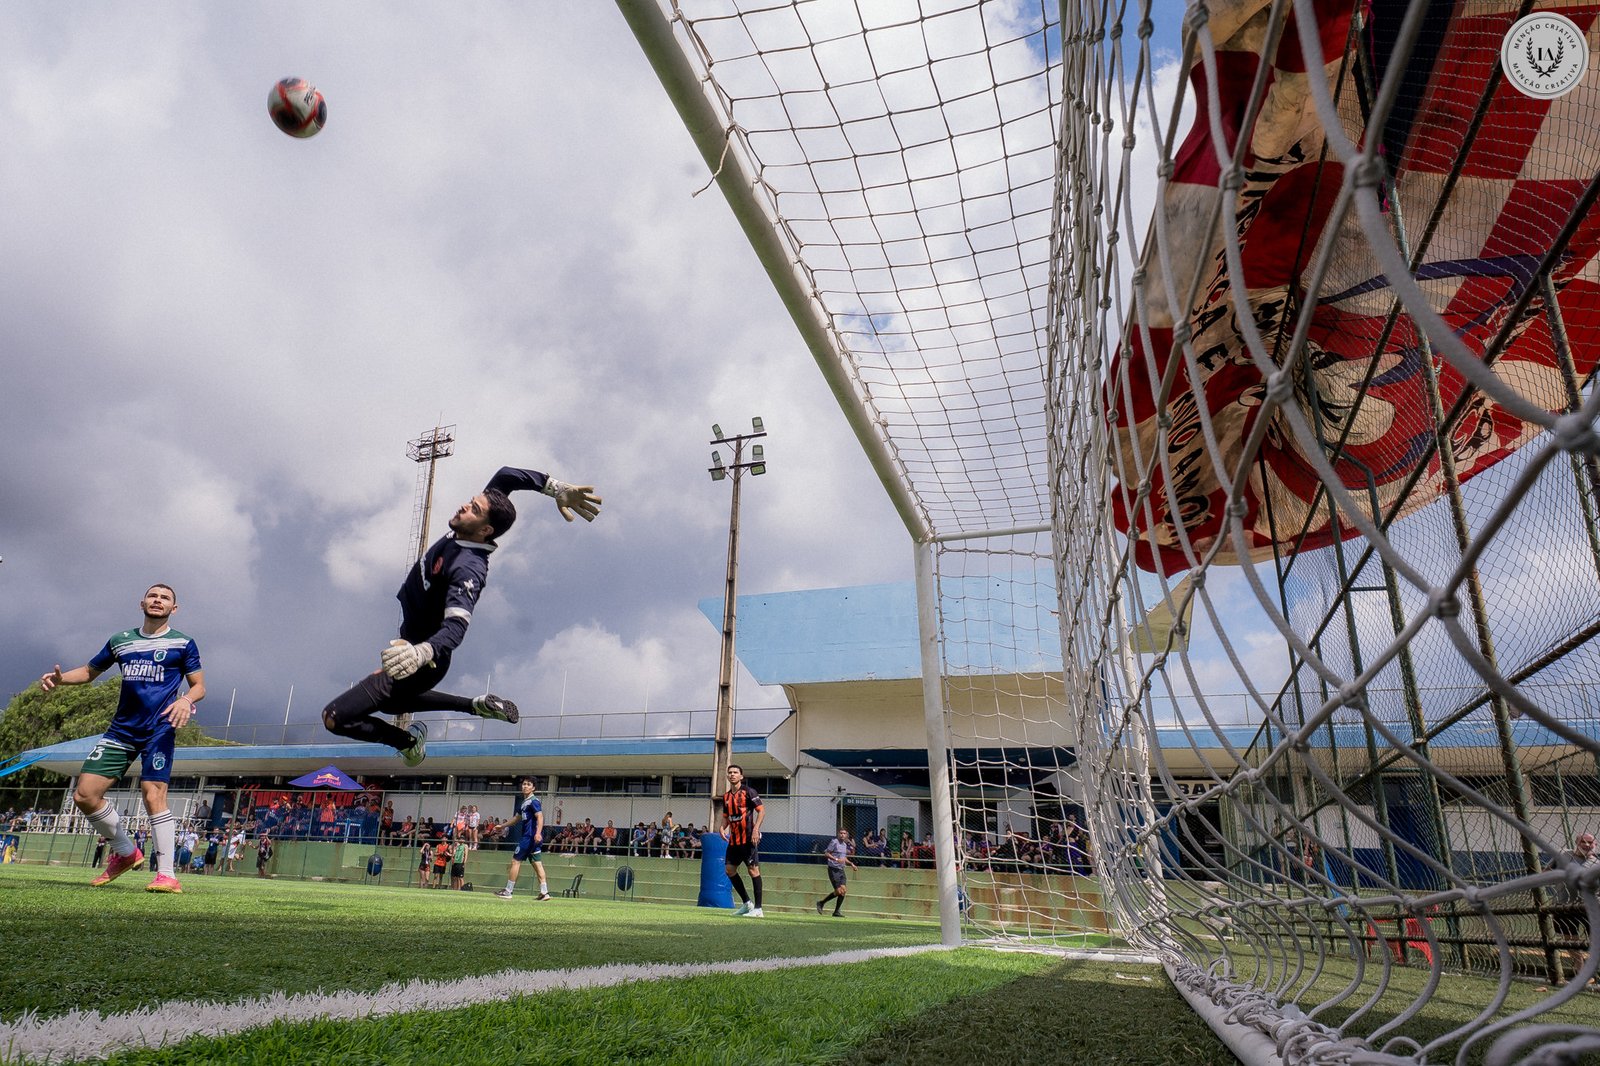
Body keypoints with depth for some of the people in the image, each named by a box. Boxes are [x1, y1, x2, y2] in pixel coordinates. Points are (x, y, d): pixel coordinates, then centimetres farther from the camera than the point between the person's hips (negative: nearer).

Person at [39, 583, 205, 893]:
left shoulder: (183, 643, 3)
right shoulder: (120, 640, 15)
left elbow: (199, 686, 3)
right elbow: (90, 671, 25)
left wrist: (185, 700, -20)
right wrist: (60, 678, 5)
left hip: (159, 730, -5)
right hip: (121, 731, 6)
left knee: (153, 795, -18)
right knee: (84, 794, -1)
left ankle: (167, 875, -16)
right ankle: (125, 853, 20)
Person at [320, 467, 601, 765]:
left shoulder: (468, 569, -32)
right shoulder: (461, 533, -10)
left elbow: (456, 626, -44)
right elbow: (505, 475, -5)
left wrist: (421, 652, -63)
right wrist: (557, 488, -9)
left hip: (423, 662, -10)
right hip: (414, 644, 10)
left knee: (335, 717, -11)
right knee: (389, 701, 33)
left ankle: (408, 742, 11)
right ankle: (476, 705, 26)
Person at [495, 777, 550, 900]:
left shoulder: (533, 801, -11)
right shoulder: (523, 802, 19)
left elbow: (540, 817, -21)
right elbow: (517, 818, 32)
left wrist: (538, 833, -34)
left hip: (530, 837, -9)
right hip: (528, 837, 9)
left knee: (515, 861, -2)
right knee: (537, 863, 6)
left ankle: (508, 891, 4)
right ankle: (544, 892, 5)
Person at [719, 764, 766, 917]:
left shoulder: (748, 792, -6)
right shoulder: (726, 796, 14)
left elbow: (762, 810, -10)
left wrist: (756, 829, -20)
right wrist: (722, 828, 3)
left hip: (748, 838, -8)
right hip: (733, 839, 8)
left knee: (753, 869, -8)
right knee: (729, 869, 8)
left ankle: (758, 909, -5)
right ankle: (746, 903, 21)